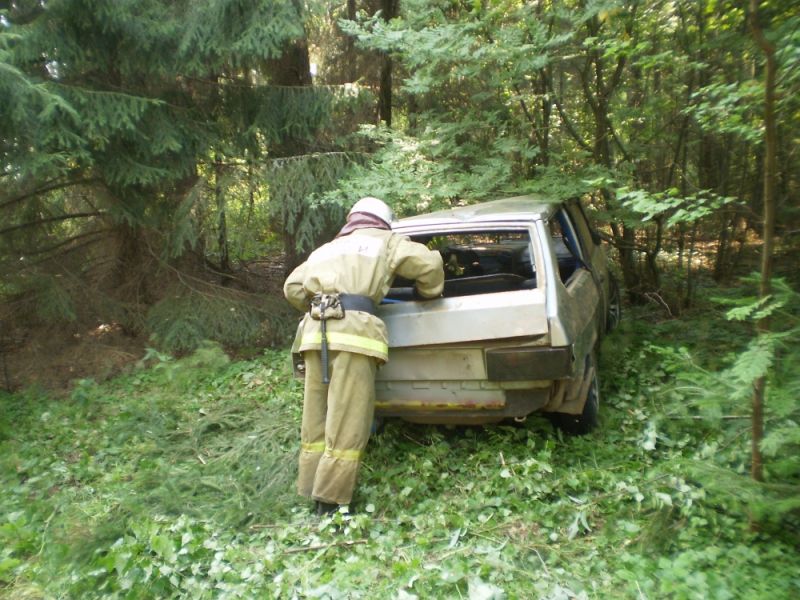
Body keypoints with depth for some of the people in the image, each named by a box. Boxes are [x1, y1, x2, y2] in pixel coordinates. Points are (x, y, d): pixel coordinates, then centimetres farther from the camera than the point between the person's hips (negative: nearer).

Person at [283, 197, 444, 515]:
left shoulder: (326, 248, 31)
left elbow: (293, 288, 23)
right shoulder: (385, 241, 19)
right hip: (353, 333, -5)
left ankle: (314, 493, 18)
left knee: (316, 419, 11)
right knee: (347, 425, -3)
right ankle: (330, 503, -2)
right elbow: (429, 263, 10)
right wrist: (429, 294, 28)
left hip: (315, 333, 6)